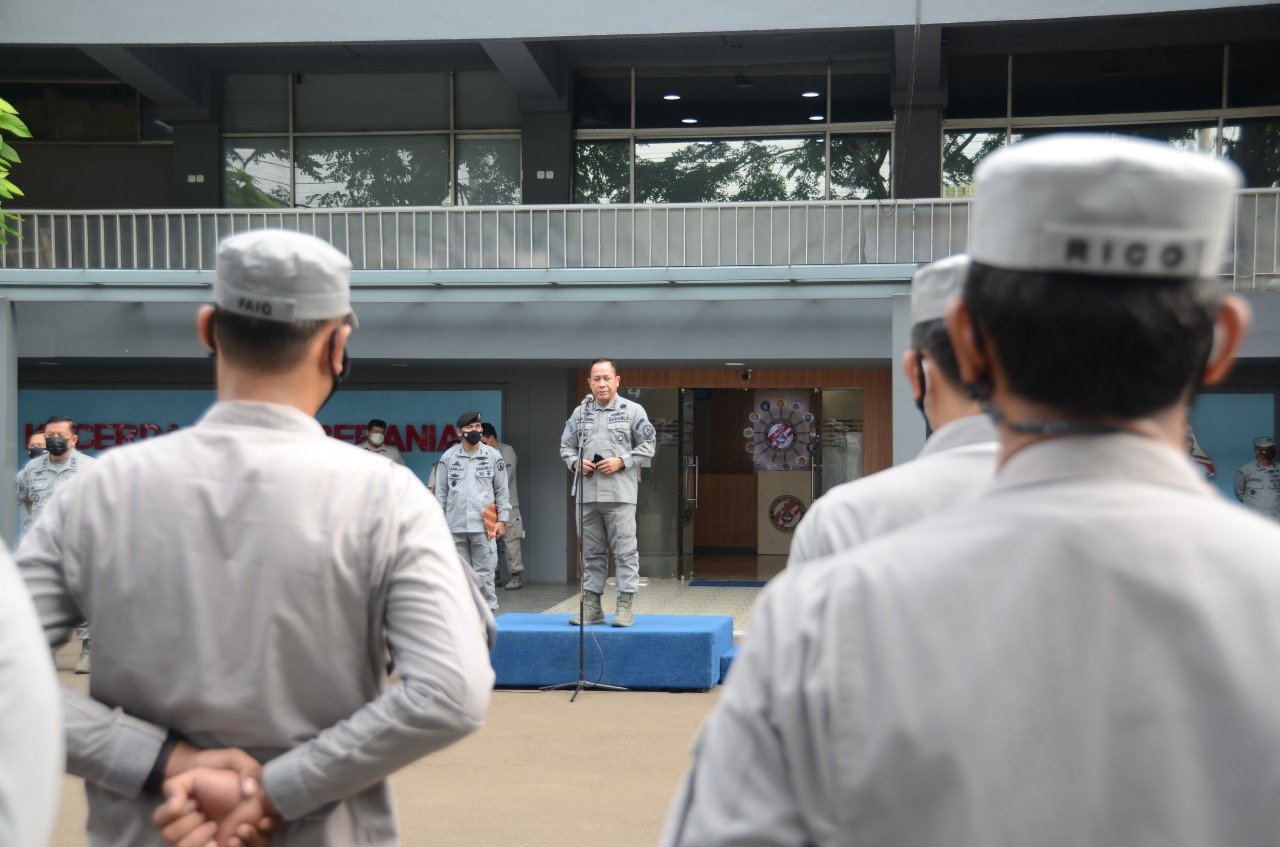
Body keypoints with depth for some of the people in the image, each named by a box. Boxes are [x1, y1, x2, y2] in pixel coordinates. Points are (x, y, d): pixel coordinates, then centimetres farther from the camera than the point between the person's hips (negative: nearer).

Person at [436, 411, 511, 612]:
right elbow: (441, 492, 9)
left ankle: (488, 610, 4)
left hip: (484, 525, -1)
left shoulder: (493, 456, 6)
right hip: (455, 526, 1)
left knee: (484, 572, -2)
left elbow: (501, 490, 8)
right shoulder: (448, 457, 7)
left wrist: (503, 520, 2)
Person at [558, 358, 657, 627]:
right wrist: (576, 462, -3)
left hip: (620, 493, -4)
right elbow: (566, 446, 18)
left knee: (624, 550, -4)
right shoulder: (580, 413, 13)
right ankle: (591, 605, 16)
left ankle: (625, 605, 1)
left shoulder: (632, 410, 2)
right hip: (587, 494, 4)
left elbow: (648, 445, 1)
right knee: (591, 552, 10)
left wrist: (621, 462, -10)